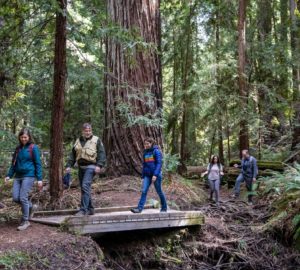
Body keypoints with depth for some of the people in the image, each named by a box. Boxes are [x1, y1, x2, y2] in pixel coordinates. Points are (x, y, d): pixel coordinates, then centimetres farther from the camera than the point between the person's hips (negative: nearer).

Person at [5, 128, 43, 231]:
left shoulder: (33, 148, -3)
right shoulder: (18, 148, 13)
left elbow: (38, 164, -4)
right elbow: (14, 163, 20)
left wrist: (39, 179, -9)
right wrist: (9, 175, 8)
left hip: (28, 176, -6)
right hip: (18, 176, 6)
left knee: (23, 198, -10)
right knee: (15, 198, -2)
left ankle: (25, 221, 4)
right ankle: (29, 206, 28)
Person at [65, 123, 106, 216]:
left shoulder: (96, 140, 1)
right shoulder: (78, 141, 16)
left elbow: (101, 154, -6)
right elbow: (73, 154, 18)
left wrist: (99, 165, -17)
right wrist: (68, 165, 9)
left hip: (90, 167, -6)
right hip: (81, 167, 6)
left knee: (85, 186, -18)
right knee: (84, 188, 9)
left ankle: (83, 210, -16)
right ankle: (90, 209, 20)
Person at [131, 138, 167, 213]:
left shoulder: (156, 151, -8)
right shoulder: (145, 153, 10)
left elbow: (159, 163, -14)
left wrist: (155, 175, -23)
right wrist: (143, 176, 16)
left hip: (156, 175, -5)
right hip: (147, 175, 5)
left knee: (159, 192, 7)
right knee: (144, 191, -8)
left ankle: (164, 208, 23)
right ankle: (139, 208, -12)